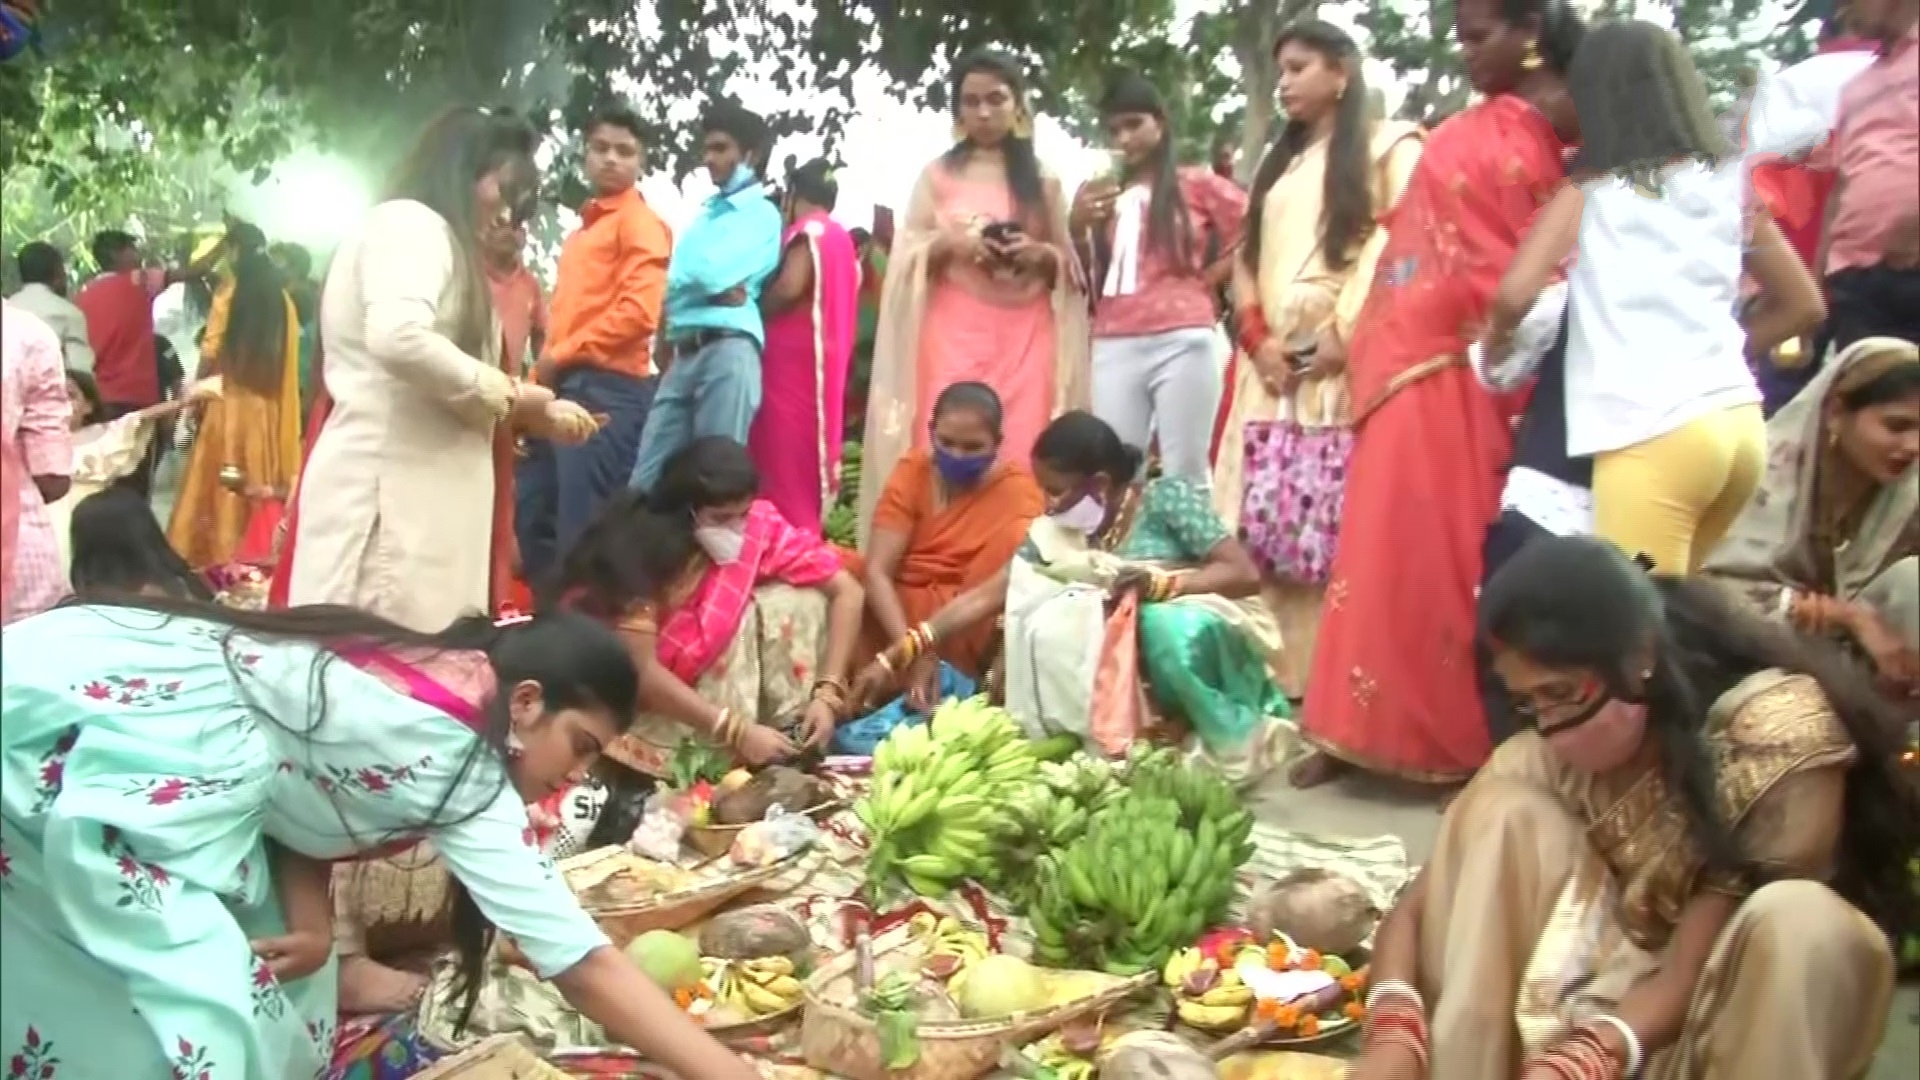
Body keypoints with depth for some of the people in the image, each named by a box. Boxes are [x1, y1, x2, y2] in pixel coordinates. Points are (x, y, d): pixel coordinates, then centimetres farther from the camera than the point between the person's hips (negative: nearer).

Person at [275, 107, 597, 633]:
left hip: (412, 485, 10)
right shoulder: (409, 223, -4)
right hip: (385, 484, -10)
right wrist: (506, 393, -11)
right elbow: (400, 338, -23)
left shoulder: (432, 238, 26)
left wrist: (532, 414, 16)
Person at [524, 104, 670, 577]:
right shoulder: (587, 226, 23)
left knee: (583, 524, -9)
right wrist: (546, 371, 14)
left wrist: (562, 354, -9)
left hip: (608, 388, -9)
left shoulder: (640, 222, -3)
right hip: (566, 386, 9)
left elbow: (638, 311, -16)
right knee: (532, 512, 13)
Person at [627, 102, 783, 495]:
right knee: (646, 478, 1)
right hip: (684, 352, 7)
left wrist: (690, 280, 8)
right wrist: (716, 289, -5)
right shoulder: (705, 215, 25)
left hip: (729, 348, -7)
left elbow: (716, 272, -10)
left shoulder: (763, 214, 5)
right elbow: (670, 286, 13)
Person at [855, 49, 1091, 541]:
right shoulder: (938, 174, 11)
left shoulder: (1043, 178, 14)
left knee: (1021, 458, -7)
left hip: (1025, 333, 1)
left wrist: (1041, 254, -7)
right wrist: (951, 244, -12)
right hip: (954, 330, -1)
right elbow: (907, 258, 7)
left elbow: (1070, 265, 15)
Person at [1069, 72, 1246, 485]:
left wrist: (1212, 275, 3)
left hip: (1182, 343, -3)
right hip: (1114, 349, 3)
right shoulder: (1098, 196, 16)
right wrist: (1077, 226, 0)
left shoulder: (1196, 184, 8)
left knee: (1184, 474, -1)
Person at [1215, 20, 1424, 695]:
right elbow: (1246, 258, 18)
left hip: (1344, 365, -6)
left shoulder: (1390, 146, 7)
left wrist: (1347, 334, -14)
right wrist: (1257, 336, 1)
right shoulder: (1277, 163, 27)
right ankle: (1277, 679, 4)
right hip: (1272, 366, 6)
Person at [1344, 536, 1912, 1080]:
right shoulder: (1551, 749, -13)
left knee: (1796, 917, -35)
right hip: (1625, 988, 3)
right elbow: (1418, 909, -13)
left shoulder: (1776, 732, -25)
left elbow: (1694, 967, -27)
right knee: (1505, 812, -18)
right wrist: (1393, 1034, -32)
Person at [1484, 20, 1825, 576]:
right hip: (1740, 424, 6)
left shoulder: (1587, 194, 1)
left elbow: (1515, 294, -13)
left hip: (1652, 436, -6)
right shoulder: (1730, 186, 14)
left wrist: (1494, 344, 7)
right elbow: (1803, 305, 20)